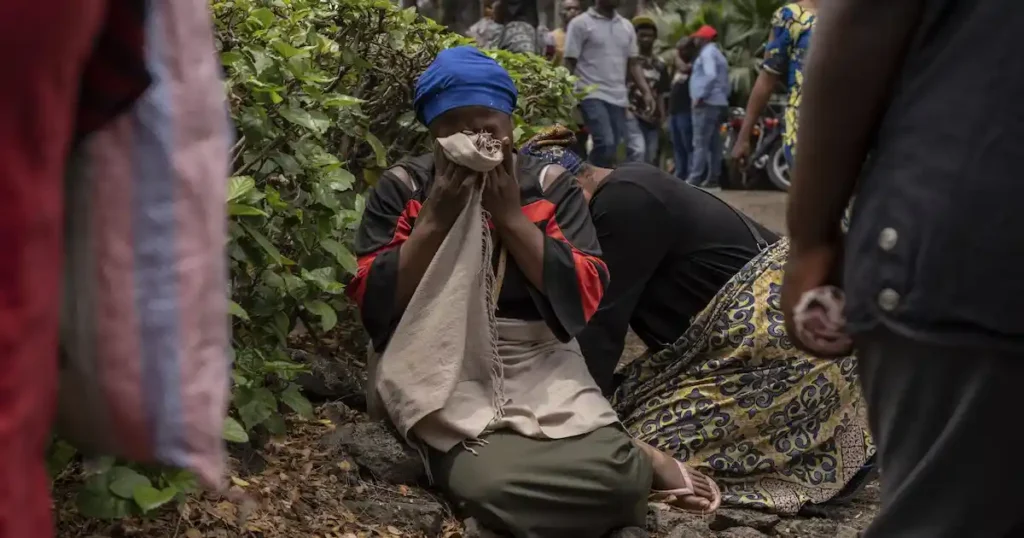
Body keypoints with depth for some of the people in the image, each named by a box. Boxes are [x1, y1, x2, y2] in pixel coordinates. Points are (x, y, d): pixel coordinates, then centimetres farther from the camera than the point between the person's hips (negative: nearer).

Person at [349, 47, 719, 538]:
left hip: (541, 368, 1)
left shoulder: (551, 185, 4)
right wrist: (436, 220, -14)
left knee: (614, 477, -28)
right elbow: (372, 304, -5)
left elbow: (585, 297, -7)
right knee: (491, 486, -33)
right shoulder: (401, 188, 2)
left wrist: (510, 217, -14)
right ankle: (634, 460, -10)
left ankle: (628, 460, 6)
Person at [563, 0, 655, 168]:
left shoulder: (627, 26, 15)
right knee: (605, 143, -22)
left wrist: (646, 92, 5)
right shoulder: (580, 24, -2)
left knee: (614, 148, 3)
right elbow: (570, 63, -4)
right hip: (592, 95, -6)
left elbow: (633, 64, 18)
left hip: (618, 98, 6)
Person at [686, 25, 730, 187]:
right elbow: (723, 81, 21)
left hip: (707, 103, -10)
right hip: (719, 102, 10)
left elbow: (711, 76, -23)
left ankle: (695, 178, -16)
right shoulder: (718, 54, 24)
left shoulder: (707, 53, -7)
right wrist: (723, 96, 17)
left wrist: (700, 96, -20)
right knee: (714, 143, 7)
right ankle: (712, 178, 7)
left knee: (700, 142, -13)